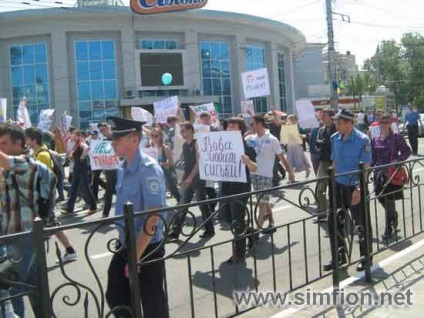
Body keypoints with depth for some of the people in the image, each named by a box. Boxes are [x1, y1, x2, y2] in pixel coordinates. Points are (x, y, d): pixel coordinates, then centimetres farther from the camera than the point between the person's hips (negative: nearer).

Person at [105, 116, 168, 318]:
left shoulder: (149, 169, -20)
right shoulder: (122, 169, 5)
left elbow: (152, 218, -23)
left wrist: (136, 256, -20)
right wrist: (124, 243, 17)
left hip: (147, 249, -8)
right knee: (115, 297, 15)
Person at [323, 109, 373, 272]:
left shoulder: (362, 140, -15)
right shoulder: (335, 139, 2)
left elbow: (365, 167, -15)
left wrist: (358, 189, -21)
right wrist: (332, 184, 10)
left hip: (356, 187, -5)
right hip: (338, 186, 6)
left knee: (362, 223, 8)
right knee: (334, 221, 9)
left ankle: (366, 257, 26)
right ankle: (339, 256, 26)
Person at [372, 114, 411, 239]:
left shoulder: (396, 137, -6)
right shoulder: (375, 139, 6)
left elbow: (407, 151, -2)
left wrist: (398, 160, -16)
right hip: (379, 173, 5)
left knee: (389, 201, -2)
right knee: (381, 199, 10)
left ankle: (389, 230, 11)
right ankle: (394, 216, 41)